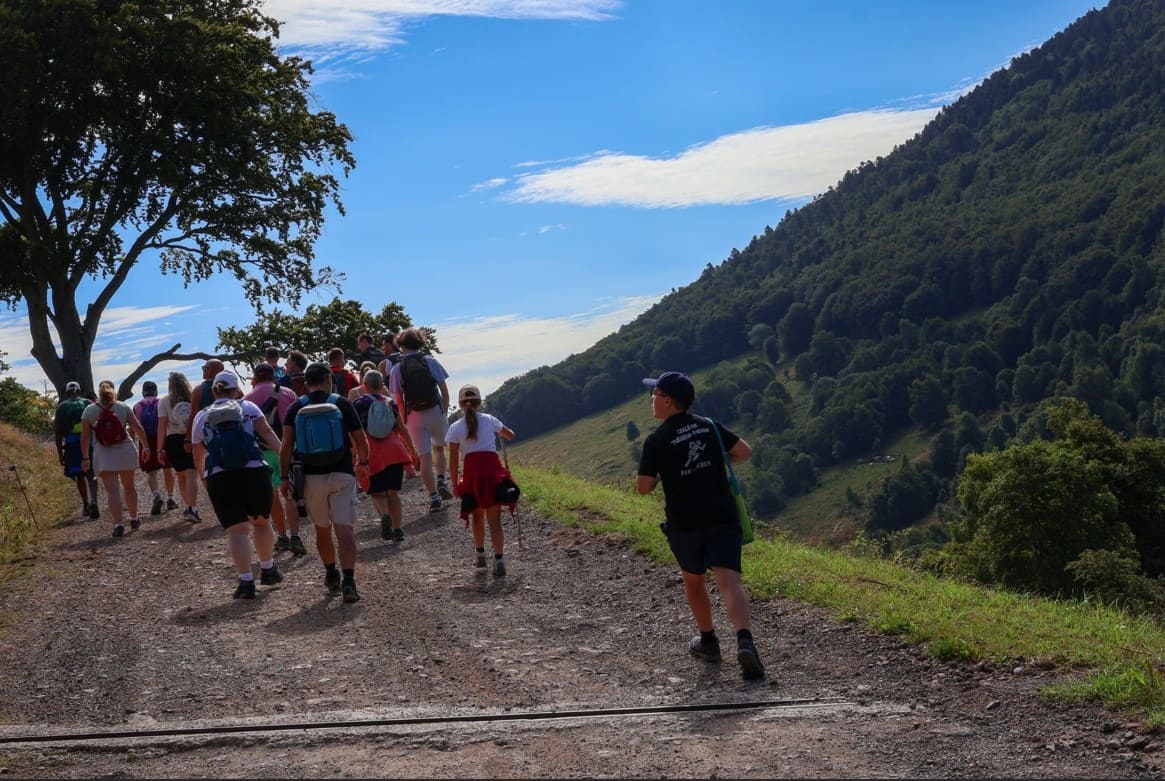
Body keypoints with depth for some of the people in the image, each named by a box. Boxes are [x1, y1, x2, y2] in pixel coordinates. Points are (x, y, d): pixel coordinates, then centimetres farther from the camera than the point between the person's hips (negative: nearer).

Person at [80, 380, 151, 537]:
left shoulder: (89, 411, 0)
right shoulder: (123, 407, 2)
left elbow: (85, 437, 0)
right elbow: (138, 428, -1)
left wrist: (85, 458, 6)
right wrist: (146, 447, 3)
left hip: (103, 455, -2)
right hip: (125, 450, 2)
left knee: (112, 490, -5)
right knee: (129, 486, 19)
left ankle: (118, 524, -17)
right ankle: (134, 518, 31)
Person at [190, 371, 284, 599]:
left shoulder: (201, 417, 15)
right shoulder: (247, 407, 11)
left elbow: (198, 457, 19)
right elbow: (266, 432, -5)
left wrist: (205, 476, 35)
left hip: (219, 478, 0)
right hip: (254, 472, 0)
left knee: (236, 530, -1)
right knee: (261, 521, 20)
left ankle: (246, 581, -10)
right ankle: (268, 570, 30)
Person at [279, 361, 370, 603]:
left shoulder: (296, 408, 2)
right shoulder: (342, 404, 1)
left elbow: (286, 446, -6)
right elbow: (361, 440, 4)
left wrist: (284, 477, -2)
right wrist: (363, 463, 21)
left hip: (311, 476, 2)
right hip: (342, 475, -2)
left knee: (322, 530, 19)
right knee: (345, 530, -7)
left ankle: (331, 576, 31)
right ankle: (348, 581, -20)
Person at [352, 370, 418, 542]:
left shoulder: (358, 404, 2)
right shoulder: (391, 403, 11)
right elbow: (403, 429, 14)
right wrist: (413, 452, 24)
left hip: (372, 455, -2)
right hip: (394, 452, 2)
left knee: (377, 492, 6)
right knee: (393, 492, 11)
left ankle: (385, 515, -24)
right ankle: (397, 529, 5)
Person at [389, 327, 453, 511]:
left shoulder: (397, 369, -2)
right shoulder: (430, 361, -1)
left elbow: (398, 400, -4)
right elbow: (444, 390, -1)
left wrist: (404, 420, 6)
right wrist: (445, 412, 9)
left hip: (414, 416, -1)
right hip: (436, 411, 1)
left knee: (425, 457, 3)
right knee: (439, 448, 24)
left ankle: (434, 497, 1)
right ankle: (441, 481, 8)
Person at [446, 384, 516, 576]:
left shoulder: (456, 428, 6)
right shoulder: (489, 420, 10)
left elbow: (453, 460, 2)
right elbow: (510, 436, 24)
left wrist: (455, 484, 9)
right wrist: (499, 431, 45)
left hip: (472, 471, 0)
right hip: (493, 469, 0)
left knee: (477, 516, 22)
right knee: (494, 519, -1)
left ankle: (480, 554, 32)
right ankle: (499, 559, -16)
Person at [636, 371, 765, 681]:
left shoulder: (656, 440, -6)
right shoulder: (709, 426, 6)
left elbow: (643, 487, -7)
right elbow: (745, 452, 8)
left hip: (684, 524, -1)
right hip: (723, 518, 2)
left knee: (693, 580, 22)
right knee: (729, 581, -9)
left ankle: (708, 641, 32)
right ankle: (744, 641, -30)